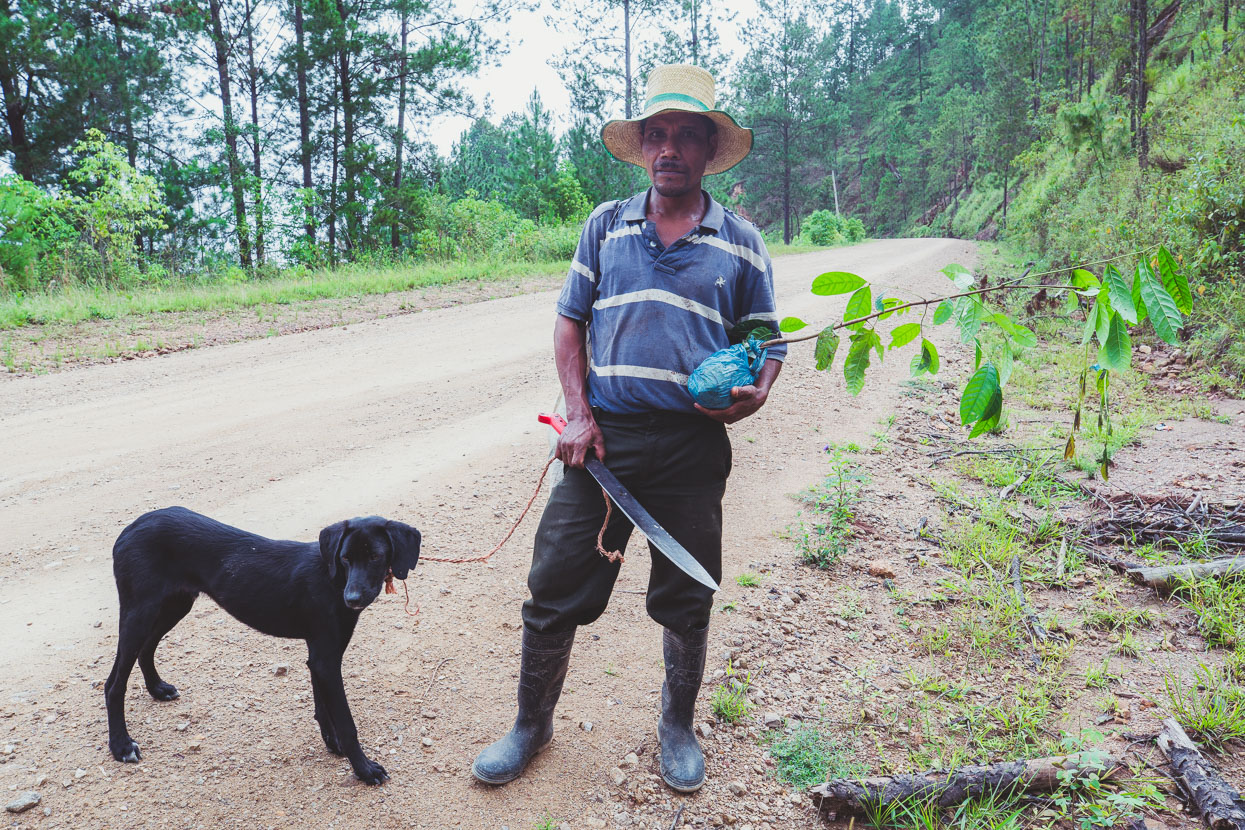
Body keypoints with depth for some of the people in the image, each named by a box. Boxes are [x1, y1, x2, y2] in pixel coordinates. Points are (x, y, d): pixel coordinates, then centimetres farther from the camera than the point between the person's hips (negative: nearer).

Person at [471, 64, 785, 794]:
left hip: (692, 445, 0)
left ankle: (678, 728, 35)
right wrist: (578, 413, -3)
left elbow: (766, 341, 12)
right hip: (603, 437, 1)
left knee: (687, 602, 12)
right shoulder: (605, 226, 9)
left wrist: (756, 391, -11)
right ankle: (532, 727, 27)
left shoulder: (741, 242, 7)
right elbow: (570, 323, 9)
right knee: (554, 591, 4)